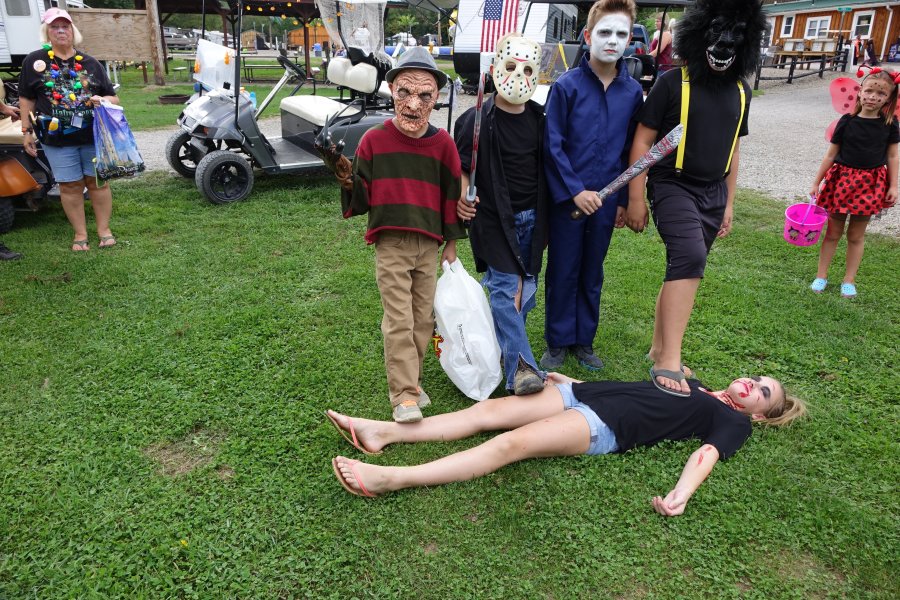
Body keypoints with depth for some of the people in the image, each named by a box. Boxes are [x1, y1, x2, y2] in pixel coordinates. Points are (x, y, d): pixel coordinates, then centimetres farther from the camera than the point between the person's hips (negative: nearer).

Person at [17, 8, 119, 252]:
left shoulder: (90, 63, 6)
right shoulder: (34, 61, 2)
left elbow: (114, 98, 8)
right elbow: (26, 99, 6)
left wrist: (103, 100, -14)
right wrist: (27, 131, 3)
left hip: (93, 136, 1)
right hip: (57, 140, -1)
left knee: (97, 182, 7)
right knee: (70, 186, 5)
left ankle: (104, 229, 19)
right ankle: (80, 234, 15)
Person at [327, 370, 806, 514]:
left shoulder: (734, 421, 11)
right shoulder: (693, 384, 30)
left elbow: (708, 452, -9)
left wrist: (681, 493, -29)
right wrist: (570, 379, 29)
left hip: (608, 425, -7)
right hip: (586, 393, 7)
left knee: (512, 443, -26)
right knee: (489, 410, -8)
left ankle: (390, 478, -32)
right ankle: (383, 433, -10)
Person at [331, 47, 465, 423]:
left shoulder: (443, 143, 2)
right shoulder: (374, 140, -2)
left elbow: (451, 194, 7)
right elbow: (362, 198, 1)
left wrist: (451, 243, 8)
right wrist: (349, 184, -20)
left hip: (429, 245, 3)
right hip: (390, 244, -2)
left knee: (423, 319, 10)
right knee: (399, 321, -3)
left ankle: (409, 380, 26)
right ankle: (405, 396, 1)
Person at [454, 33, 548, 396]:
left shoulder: (538, 118, 5)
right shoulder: (478, 120, -11)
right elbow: (460, 168, -7)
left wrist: (545, 215, 9)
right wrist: (462, 197, -26)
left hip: (531, 217, 6)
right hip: (493, 217, -5)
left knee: (526, 287, 9)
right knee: (506, 287, -10)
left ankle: (503, 345, 29)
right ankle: (520, 365, -8)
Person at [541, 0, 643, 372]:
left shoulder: (632, 91, 2)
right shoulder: (566, 86, -8)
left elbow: (632, 149, 8)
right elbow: (553, 145, -10)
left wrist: (624, 199, 7)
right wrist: (575, 190, -15)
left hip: (606, 199, 3)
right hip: (567, 198, -3)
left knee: (592, 273, 14)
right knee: (562, 272, 7)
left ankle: (583, 340, 29)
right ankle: (558, 343, 22)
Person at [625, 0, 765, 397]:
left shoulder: (740, 91, 10)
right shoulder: (672, 83, -8)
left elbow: (732, 148, 18)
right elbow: (642, 141, -8)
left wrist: (728, 203, 17)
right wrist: (636, 199, -11)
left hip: (713, 193, 6)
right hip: (673, 186, -6)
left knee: (683, 268, 10)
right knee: (690, 258, -25)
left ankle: (659, 348, 24)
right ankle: (670, 361, -24)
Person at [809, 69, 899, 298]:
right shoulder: (847, 121, -5)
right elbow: (831, 153, 0)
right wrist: (817, 182, 0)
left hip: (870, 184, 1)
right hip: (842, 180, -1)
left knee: (856, 235, 10)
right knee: (833, 232, 8)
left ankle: (849, 280, 19)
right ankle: (821, 276, 17)